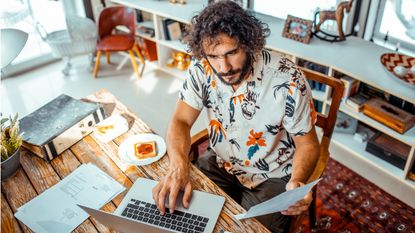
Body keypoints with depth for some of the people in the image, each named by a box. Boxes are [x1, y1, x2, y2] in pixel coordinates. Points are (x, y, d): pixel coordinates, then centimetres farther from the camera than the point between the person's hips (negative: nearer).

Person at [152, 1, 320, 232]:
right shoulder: (202, 69, -16)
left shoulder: (288, 80, -26)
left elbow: (307, 143, -14)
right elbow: (181, 121, -12)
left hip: (271, 176, -2)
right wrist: (178, 165, -33)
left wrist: (298, 182, -35)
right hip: (221, 162, 3)